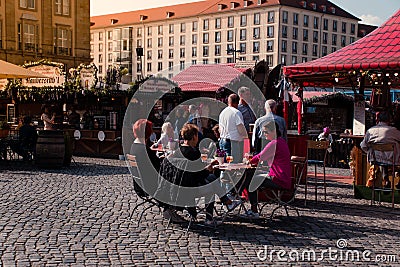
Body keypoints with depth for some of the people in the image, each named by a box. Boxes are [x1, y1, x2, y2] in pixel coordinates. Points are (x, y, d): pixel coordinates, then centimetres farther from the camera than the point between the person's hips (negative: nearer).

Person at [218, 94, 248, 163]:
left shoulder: (222, 112, 11)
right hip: (235, 141, -8)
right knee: (236, 163, -6)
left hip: (222, 141, 8)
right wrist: (245, 135, 4)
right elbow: (241, 127, -14)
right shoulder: (236, 112, -13)